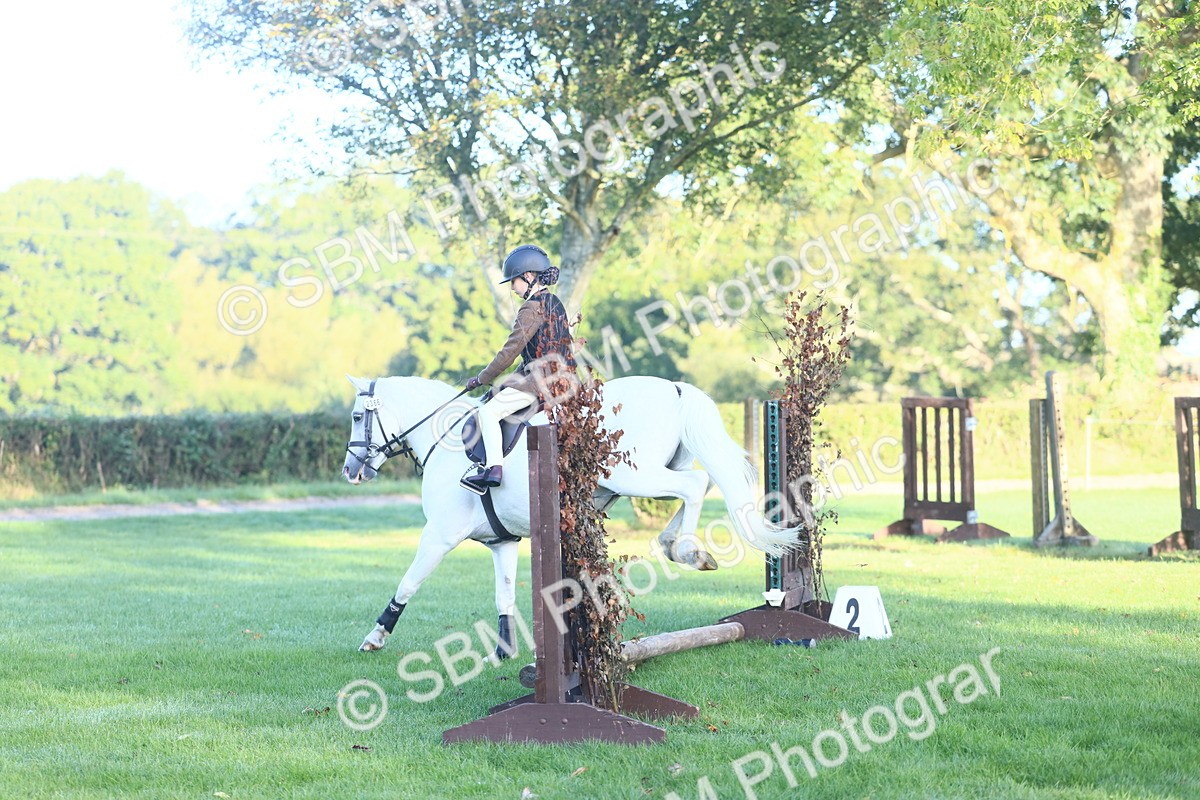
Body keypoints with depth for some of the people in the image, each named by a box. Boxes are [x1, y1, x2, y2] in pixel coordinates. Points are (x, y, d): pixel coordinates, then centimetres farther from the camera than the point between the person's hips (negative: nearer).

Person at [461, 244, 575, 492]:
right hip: (560, 377, 10)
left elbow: (510, 351, -14)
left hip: (540, 380, -10)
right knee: (498, 391, 25)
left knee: (489, 412, -13)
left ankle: (494, 468, -23)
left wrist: (482, 379, -4)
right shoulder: (555, 303, 15)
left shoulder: (531, 309, -14)